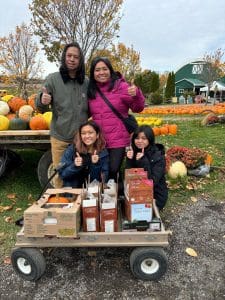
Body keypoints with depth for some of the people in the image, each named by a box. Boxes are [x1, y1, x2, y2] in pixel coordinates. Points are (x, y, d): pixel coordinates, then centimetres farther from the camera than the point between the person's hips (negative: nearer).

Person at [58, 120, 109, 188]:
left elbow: (103, 180, -5)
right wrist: (74, 166, -21)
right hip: (72, 189, -1)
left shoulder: (103, 153, -3)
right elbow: (61, 174, -5)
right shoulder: (71, 150, -4)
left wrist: (96, 165, -19)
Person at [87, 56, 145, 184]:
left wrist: (136, 95, -26)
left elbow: (138, 108, -6)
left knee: (112, 172, 2)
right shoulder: (91, 90, 6)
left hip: (118, 141, -4)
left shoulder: (121, 86, -5)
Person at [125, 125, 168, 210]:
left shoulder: (158, 156, -17)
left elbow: (152, 181, -25)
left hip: (155, 196, -4)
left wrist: (143, 161, -31)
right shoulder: (133, 152, -3)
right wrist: (129, 160, -20)